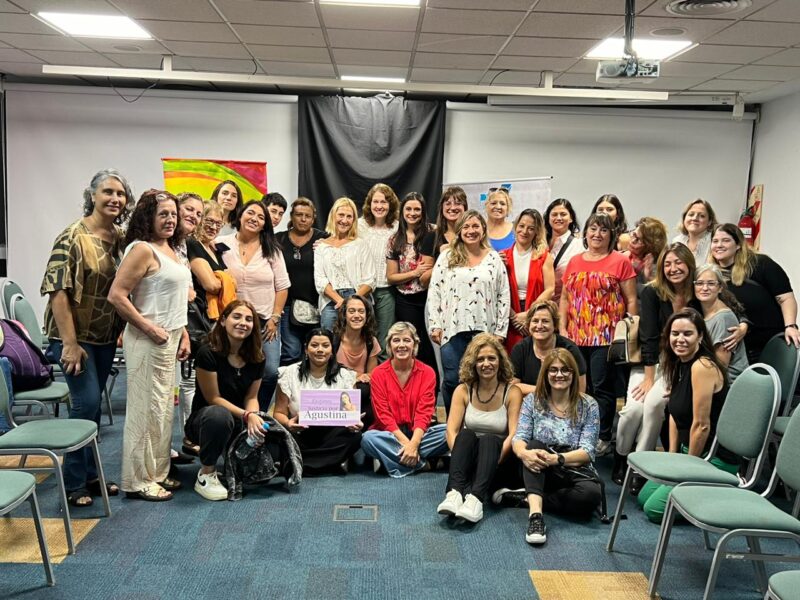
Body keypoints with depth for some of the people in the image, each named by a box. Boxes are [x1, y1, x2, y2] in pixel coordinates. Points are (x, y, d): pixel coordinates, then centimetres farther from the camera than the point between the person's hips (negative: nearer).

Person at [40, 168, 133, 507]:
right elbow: (57, 290, -17)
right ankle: (73, 483, 6)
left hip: (106, 336, 6)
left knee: (92, 405, 13)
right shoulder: (73, 237, -14)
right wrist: (70, 343, -20)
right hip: (76, 336, -6)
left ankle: (89, 475, 24)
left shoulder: (121, 238, 4)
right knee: (86, 403, -8)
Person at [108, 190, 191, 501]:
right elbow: (116, 295, -21)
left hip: (169, 340, 9)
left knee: (163, 407, 15)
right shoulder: (142, 249, -14)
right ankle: (138, 481, 10)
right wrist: (149, 328, -18)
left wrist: (183, 333, 16)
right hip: (149, 341, -9)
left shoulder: (170, 249, 13)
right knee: (146, 409, -2)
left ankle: (157, 473, 27)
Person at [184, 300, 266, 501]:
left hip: (239, 423, 5)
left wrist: (253, 415, -19)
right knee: (218, 415, -41)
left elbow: (251, 397, 3)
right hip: (204, 420, -5)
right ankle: (206, 474, -17)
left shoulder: (257, 358, -3)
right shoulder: (208, 353, -18)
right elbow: (213, 398, -16)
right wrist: (246, 415, -26)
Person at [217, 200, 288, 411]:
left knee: (270, 371, -7)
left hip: (265, 322, 1)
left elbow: (282, 286, 5)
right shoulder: (221, 244, 1)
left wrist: (274, 319, -2)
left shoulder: (272, 250, 5)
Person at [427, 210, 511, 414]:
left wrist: (500, 330, 2)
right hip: (453, 328, 0)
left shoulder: (494, 259, 8)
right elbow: (434, 292, 4)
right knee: (452, 380, 0)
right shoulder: (447, 257, 6)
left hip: (484, 329, 1)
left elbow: (503, 296, 7)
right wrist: (435, 326, -2)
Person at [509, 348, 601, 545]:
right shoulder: (532, 401, 4)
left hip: (575, 471, -1)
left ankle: (529, 500, -17)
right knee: (534, 445, -31)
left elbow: (587, 451, -9)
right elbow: (519, 438, -6)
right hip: (539, 473, 1)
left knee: (592, 493, -34)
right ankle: (535, 513, -45)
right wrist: (524, 453, -32)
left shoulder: (588, 406, 0)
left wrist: (557, 459, -28)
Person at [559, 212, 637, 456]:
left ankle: (603, 437, 10)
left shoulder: (620, 262, 0)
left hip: (606, 337, -4)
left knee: (602, 388, -1)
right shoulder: (574, 262, 13)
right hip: (576, 337, 4)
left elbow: (631, 300, -1)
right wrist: (563, 328, 7)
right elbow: (565, 298, 16)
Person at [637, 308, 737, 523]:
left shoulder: (702, 367, -23)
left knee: (654, 509, -9)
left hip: (716, 458, -9)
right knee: (644, 497, 13)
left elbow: (702, 425, -21)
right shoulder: (678, 365, 6)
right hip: (689, 451, 9)